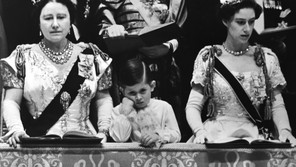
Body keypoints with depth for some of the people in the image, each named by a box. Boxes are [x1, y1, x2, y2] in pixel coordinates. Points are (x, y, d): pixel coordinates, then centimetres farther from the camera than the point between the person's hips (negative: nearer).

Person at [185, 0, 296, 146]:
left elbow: (277, 106, 9)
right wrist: (200, 131, -20)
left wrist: (284, 130, -12)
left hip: (254, 137, 1)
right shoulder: (208, 57, 4)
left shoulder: (267, 58, 9)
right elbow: (193, 106, 1)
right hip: (215, 137, -1)